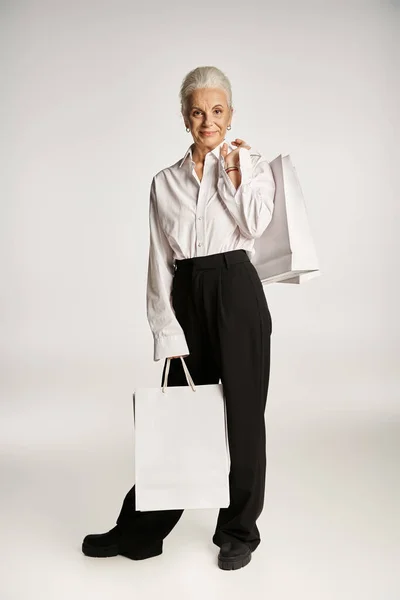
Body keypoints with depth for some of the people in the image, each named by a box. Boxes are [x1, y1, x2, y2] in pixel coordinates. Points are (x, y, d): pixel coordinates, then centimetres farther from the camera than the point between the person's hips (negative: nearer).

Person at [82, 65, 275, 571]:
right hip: (186, 297, 2)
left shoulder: (252, 164, 7)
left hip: (236, 292, -2)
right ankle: (139, 530, 23)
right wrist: (167, 331, -2)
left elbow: (254, 225, -11)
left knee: (242, 411, 4)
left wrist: (234, 170, -10)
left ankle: (238, 531, 23)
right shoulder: (165, 182, 10)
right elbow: (160, 263, 5)